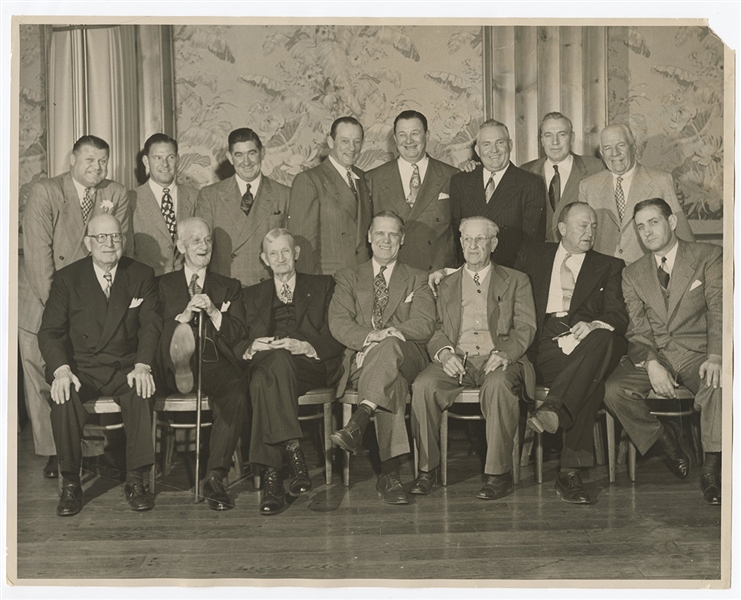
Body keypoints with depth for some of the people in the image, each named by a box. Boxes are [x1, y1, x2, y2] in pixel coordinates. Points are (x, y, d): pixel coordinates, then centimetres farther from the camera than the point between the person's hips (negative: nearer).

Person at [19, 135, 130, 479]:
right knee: (41, 379, 2)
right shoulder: (44, 192, -10)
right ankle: (52, 452, 13)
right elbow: (38, 253, -16)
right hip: (40, 301, -2)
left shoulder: (116, 195, 1)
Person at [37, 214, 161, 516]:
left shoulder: (142, 275, 7)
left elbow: (151, 324, 0)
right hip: (80, 367, 0)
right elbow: (49, 331, 0)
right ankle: (70, 483, -14)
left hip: (125, 366, 0)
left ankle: (135, 480, -17)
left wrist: (142, 366, -18)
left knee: (141, 394, -31)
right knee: (64, 398, -30)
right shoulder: (66, 278, 5)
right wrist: (61, 369, -20)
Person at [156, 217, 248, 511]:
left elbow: (239, 332, 10)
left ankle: (215, 477, -30)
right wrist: (183, 316, -11)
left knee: (236, 392, -33)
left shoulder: (229, 287, 24)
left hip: (215, 363, 1)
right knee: (181, 334, -33)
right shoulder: (163, 284, 21)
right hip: (174, 365, 0)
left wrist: (213, 312, -7)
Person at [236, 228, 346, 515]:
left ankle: (273, 474, -44)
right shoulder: (253, 295, 28)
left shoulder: (322, 286, 21)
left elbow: (336, 339, 8)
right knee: (261, 381, -37)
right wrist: (251, 347, -8)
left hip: (313, 368, -2)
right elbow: (239, 343, 17)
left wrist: (304, 346, -11)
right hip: (265, 366, 2)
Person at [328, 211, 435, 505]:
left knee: (390, 345, -38)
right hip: (361, 359, 0)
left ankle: (358, 423, -50)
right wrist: (369, 336, -18)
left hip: (406, 357, 0)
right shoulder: (348, 277, 22)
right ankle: (390, 472, -44)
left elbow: (424, 324, 3)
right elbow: (338, 322, 4)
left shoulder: (418, 280, 22)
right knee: (391, 381, -37)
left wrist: (393, 333, -19)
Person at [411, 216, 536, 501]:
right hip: (456, 360, 2)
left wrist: (503, 353, -14)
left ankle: (499, 474, -28)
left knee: (498, 385, -38)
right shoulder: (447, 285, 25)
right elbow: (437, 330, 16)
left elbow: (525, 328, 6)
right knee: (423, 386, -28)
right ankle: (428, 470, -16)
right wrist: (443, 353, -8)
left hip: (498, 360, -2)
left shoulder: (516, 281, 18)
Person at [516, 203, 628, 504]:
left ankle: (552, 409, -49)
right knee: (592, 383, -36)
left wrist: (593, 325, -17)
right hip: (545, 346, -1)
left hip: (589, 344, 1)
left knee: (604, 337, -40)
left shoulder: (609, 267, 24)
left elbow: (619, 315, 8)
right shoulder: (536, 258, 27)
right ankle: (571, 470, -42)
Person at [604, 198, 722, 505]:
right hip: (651, 354, 3)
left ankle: (711, 470, -20)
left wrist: (715, 356, -23)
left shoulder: (708, 256, 6)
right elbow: (637, 328, 4)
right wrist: (651, 364, -16)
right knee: (613, 391, -25)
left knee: (719, 385, -36)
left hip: (696, 353, -3)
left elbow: (719, 310, -5)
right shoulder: (633, 273, 14)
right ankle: (664, 438, 2)